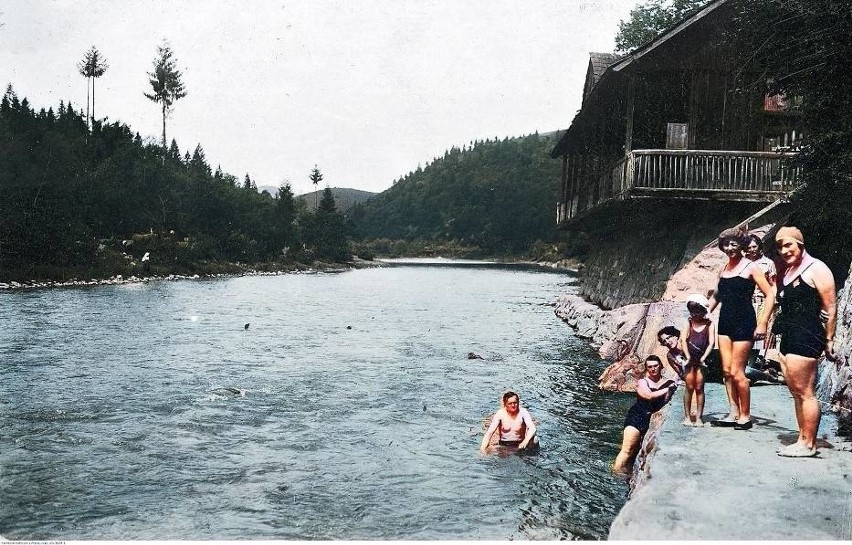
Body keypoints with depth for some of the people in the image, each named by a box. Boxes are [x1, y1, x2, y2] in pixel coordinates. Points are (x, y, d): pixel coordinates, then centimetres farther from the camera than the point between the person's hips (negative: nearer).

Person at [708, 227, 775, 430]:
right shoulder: (724, 270, 14)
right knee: (726, 371, 5)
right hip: (725, 322, 7)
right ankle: (734, 415, 13)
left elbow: (770, 295, -9)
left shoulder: (750, 267, -5)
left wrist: (762, 323, -15)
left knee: (737, 372, -7)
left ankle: (745, 416, 5)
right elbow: (716, 296, 27)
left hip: (743, 322, -7)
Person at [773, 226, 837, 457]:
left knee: (804, 392, -7)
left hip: (806, 335, -9)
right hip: (788, 335, 9)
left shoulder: (815, 269, -7)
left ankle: (808, 444, -1)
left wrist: (828, 340, -10)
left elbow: (831, 308, -9)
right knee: (796, 392, 11)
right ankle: (803, 440, 16)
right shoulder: (788, 271, 19)